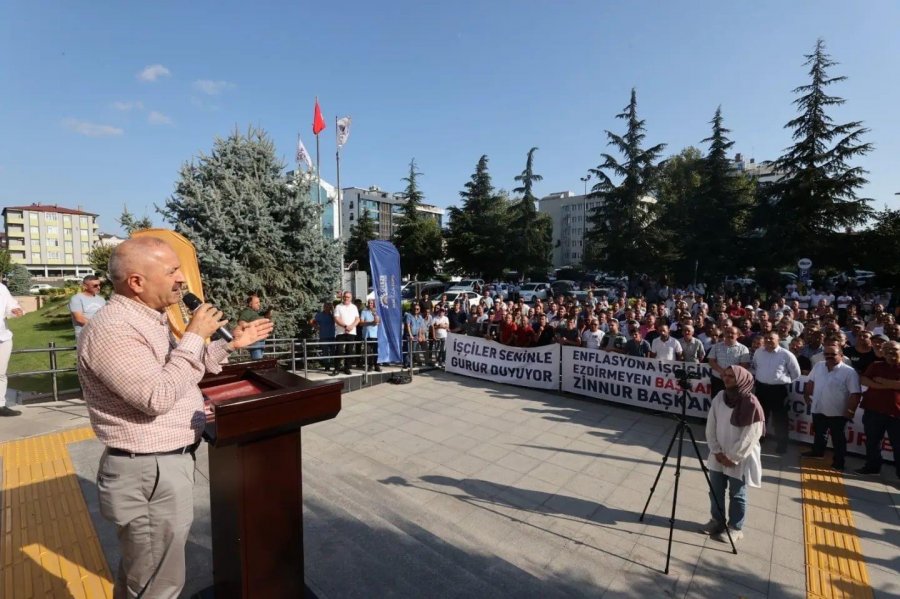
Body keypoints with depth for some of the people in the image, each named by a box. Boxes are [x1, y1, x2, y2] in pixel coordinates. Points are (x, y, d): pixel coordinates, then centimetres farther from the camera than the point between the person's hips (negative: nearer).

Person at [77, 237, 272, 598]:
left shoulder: (148, 320, 9)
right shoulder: (112, 329, -24)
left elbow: (180, 373, 18)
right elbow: (158, 396, -30)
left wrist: (230, 343, 11)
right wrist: (194, 336, -23)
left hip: (165, 463, 10)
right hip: (150, 473, -10)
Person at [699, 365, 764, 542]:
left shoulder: (751, 404, -20)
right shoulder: (719, 397, -3)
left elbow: (750, 438, -18)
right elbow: (710, 427, 2)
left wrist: (732, 458, -14)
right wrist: (716, 451, -3)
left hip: (740, 459, -5)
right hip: (718, 456, 5)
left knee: (737, 495, 10)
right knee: (715, 491, 16)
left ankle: (736, 528, 28)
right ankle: (716, 520, 35)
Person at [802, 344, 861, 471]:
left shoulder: (849, 372, -15)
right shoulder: (818, 366, 2)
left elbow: (855, 394, -16)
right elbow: (811, 382, 15)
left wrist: (850, 411, -17)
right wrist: (806, 394, 12)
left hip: (838, 413, -5)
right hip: (818, 409, 5)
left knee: (837, 438, 8)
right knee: (819, 433, 23)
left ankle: (838, 463, 19)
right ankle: (817, 451, 43)